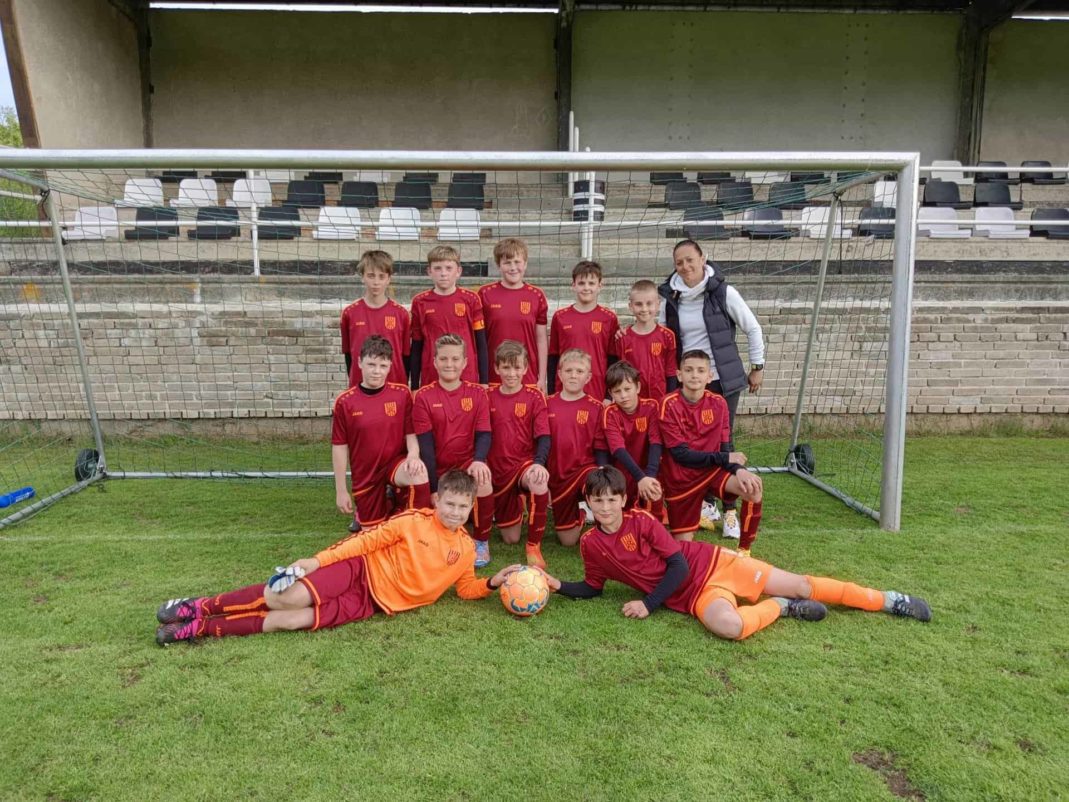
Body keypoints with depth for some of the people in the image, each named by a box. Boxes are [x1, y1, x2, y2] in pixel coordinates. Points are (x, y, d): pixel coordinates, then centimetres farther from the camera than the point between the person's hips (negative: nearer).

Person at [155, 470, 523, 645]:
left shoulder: (465, 549, 4)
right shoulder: (416, 521, -8)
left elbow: (466, 588, 14)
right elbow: (369, 539, -7)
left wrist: (493, 582, -6)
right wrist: (318, 560, -13)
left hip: (374, 602, 2)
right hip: (361, 569, -2)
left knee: (295, 620, -18)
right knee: (292, 598, -26)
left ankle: (200, 628, -7)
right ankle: (200, 606, -4)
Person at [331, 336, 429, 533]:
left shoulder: (402, 393, -7)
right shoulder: (345, 402, -8)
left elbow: (411, 434, -1)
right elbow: (339, 448, -3)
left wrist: (413, 456, -23)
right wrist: (341, 490, -1)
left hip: (396, 462, -1)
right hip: (365, 475, 1)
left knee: (419, 477, -34)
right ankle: (384, 505, 43)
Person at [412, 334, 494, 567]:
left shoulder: (477, 393, 0)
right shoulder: (423, 396, -4)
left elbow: (484, 434, -6)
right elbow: (425, 445, -8)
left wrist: (478, 460, -30)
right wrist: (435, 489, -15)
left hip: (466, 463, 0)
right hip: (438, 468, 0)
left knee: (482, 481, -33)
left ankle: (482, 542, -12)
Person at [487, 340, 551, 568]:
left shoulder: (534, 397, -4)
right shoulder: (489, 396, 2)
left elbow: (543, 436, -10)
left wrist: (539, 463, -28)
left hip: (525, 463, -2)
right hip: (498, 469, 2)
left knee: (539, 483, -41)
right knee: (510, 538, 7)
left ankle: (534, 545, -20)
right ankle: (517, 503, 42)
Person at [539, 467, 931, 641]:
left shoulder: (641, 521, -12)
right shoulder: (590, 544, -3)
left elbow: (679, 566, -12)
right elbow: (592, 589, 10)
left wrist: (648, 604, -15)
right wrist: (557, 585, -6)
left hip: (712, 563, -1)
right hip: (694, 596, 1)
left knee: (801, 585, -1)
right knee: (729, 625, -34)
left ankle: (888, 600, 19)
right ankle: (780, 608, -2)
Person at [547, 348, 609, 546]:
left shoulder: (596, 407, -5)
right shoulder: (548, 404, -1)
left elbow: (601, 449, -4)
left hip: (586, 468, -2)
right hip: (557, 475, 2)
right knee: (567, 540, 9)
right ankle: (580, 516, 43)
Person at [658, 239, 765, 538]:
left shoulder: (723, 292, -9)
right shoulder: (671, 297, 0)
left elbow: (752, 328, 0)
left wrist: (757, 367, 3)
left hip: (723, 380, -3)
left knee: (723, 442, -1)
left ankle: (730, 511, 9)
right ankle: (707, 503, 23)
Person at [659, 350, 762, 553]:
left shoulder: (718, 403, -4)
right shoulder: (669, 404, -17)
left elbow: (724, 447, -2)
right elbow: (680, 454, -19)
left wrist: (738, 469, -23)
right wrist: (725, 459, -19)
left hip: (712, 469, 3)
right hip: (681, 478, -3)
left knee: (753, 487, -25)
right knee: (684, 542, 3)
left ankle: (744, 551, -7)